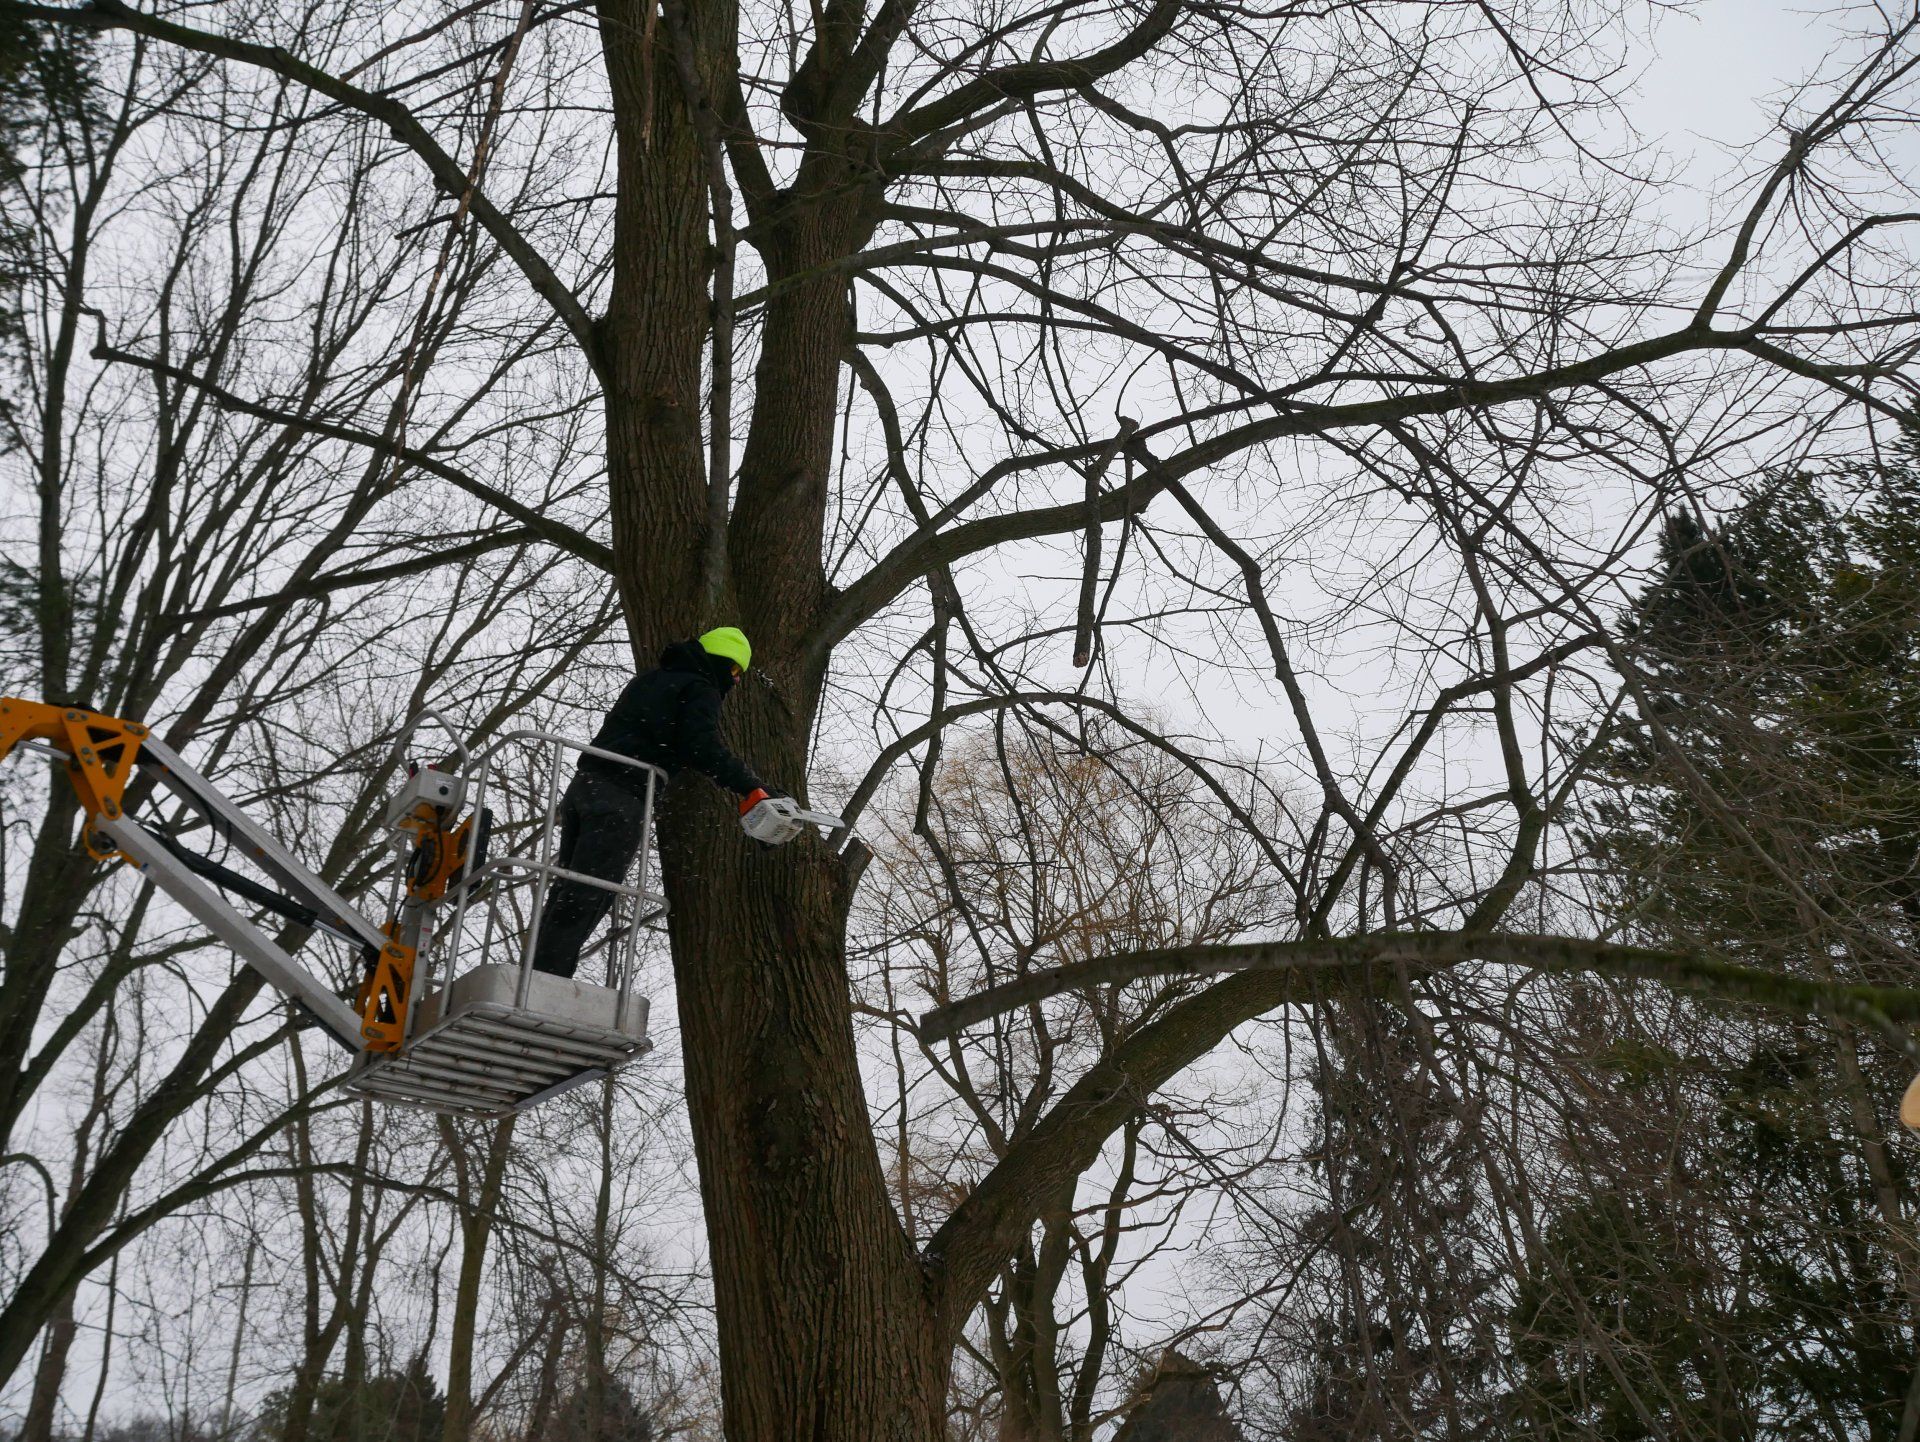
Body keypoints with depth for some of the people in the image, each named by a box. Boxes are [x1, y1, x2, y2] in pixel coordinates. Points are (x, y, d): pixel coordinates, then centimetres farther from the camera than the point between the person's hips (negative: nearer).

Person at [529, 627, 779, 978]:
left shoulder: (647, 680, 26)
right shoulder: (699, 690, 0)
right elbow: (704, 748, -15)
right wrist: (753, 789, -16)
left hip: (583, 787, 8)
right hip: (623, 800, -8)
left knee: (566, 894, 8)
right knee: (586, 901, -11)